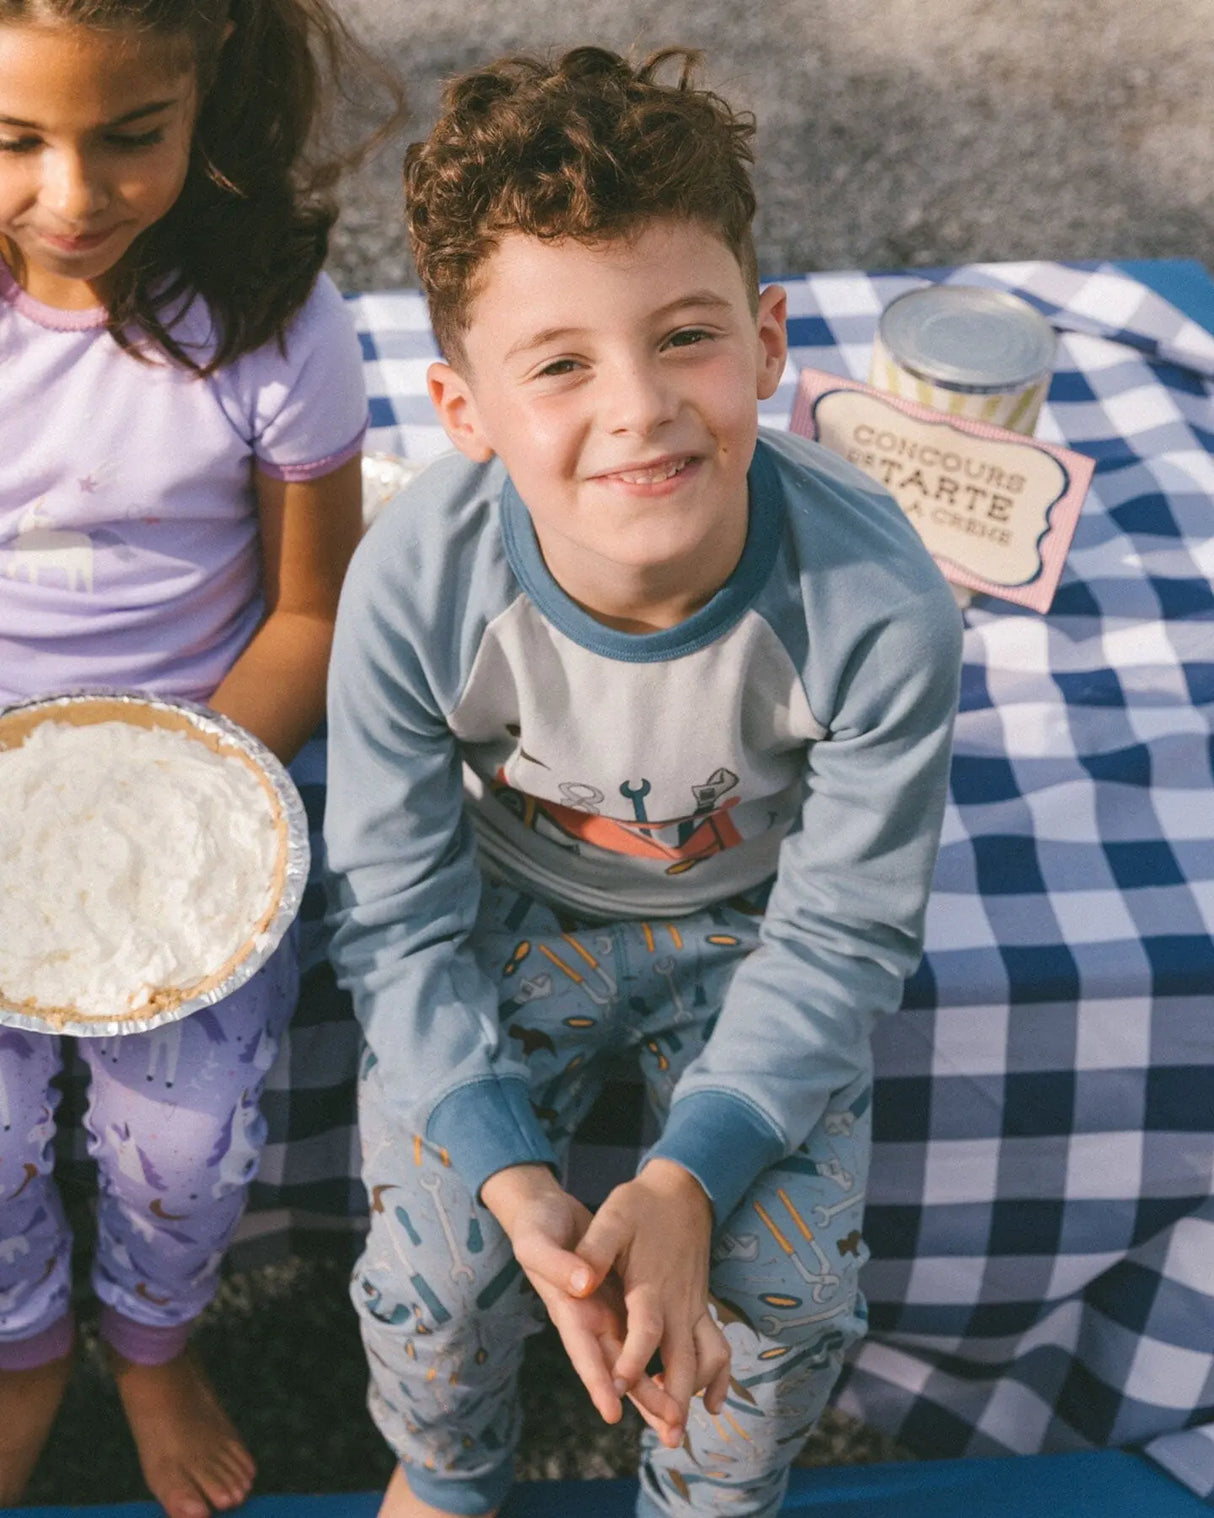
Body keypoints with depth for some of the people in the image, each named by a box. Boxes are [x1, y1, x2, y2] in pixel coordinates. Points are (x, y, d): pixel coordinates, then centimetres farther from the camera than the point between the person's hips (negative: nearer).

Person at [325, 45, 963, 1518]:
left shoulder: (877, 605, -33)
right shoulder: (415, 582, -31)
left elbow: (840, 932, -19)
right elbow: (400, 919, -18)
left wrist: (686, 1179, -28)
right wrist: (514, 1176, -30)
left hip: (751, 924, 0)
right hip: (509, 912, 0)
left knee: (790, 1283, -12)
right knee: (433, 1258, -13)